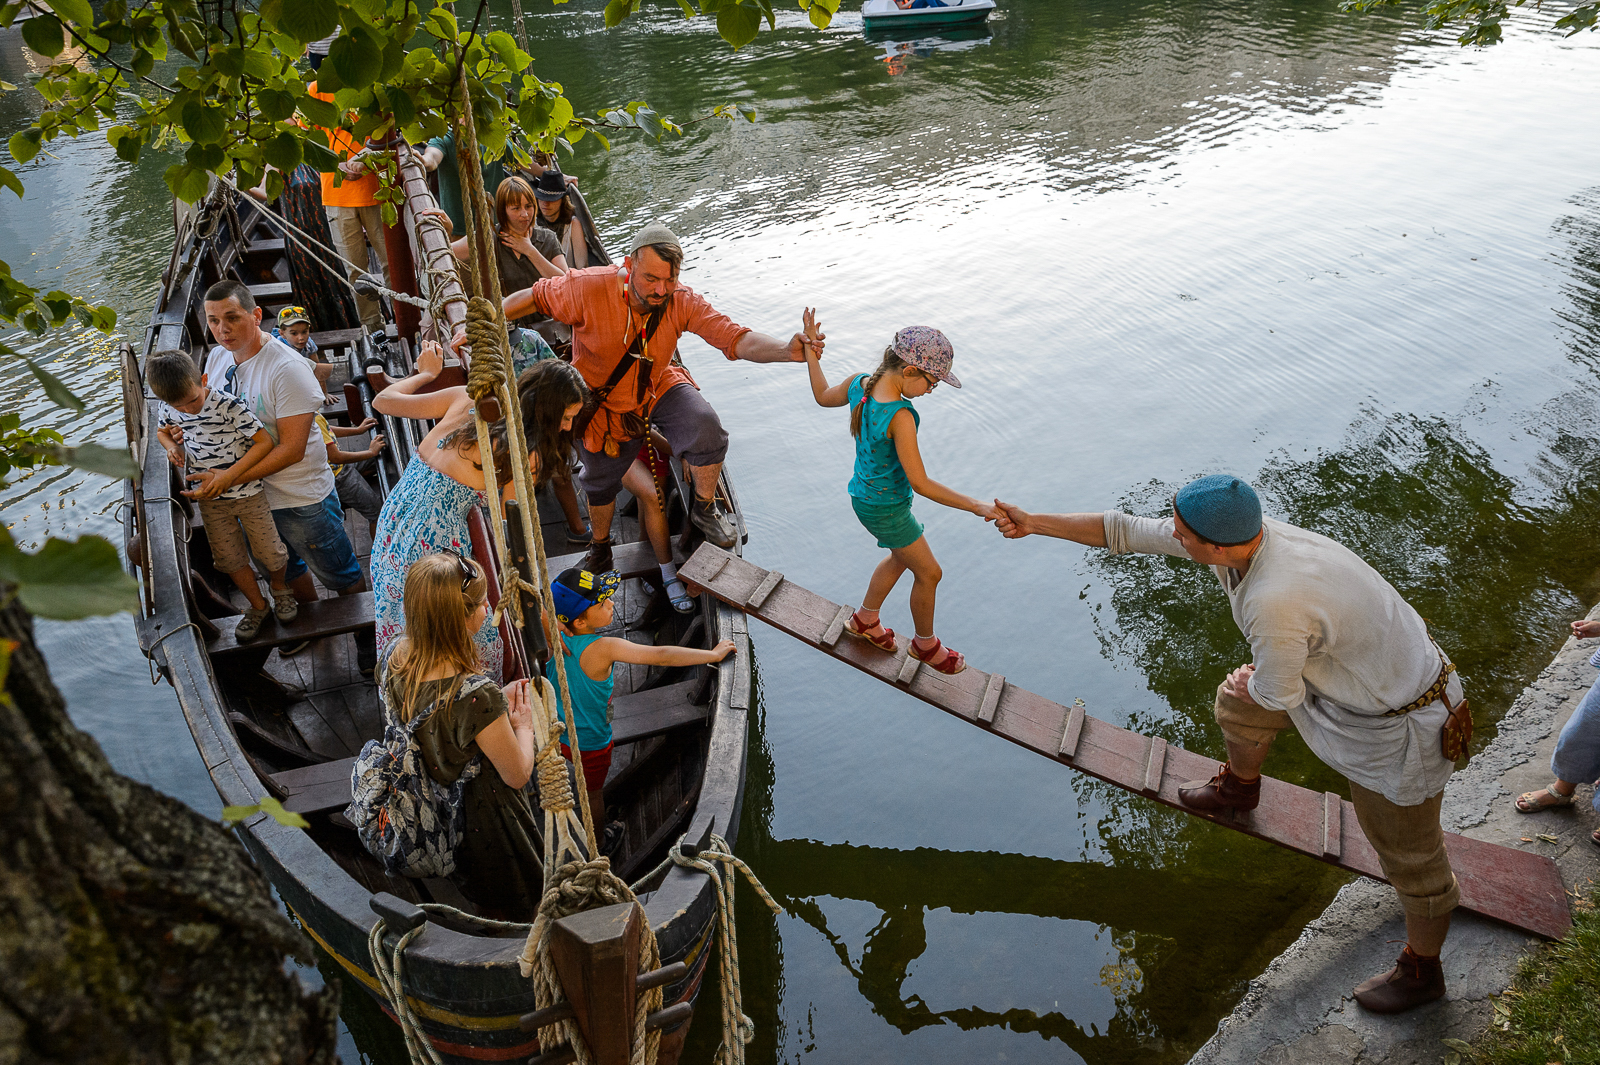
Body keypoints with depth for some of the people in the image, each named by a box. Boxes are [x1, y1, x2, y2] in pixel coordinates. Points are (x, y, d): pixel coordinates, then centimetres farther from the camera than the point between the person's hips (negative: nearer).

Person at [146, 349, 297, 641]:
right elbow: (162, 431, 20)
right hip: (211, 500, 5)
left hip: (247, 493, -5)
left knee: (269, 553, 5)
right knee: (230, 560, 12)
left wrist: (229, 476, -28)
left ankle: (279, 588, 36)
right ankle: (257, 606, 31)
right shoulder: (173, 412, -4)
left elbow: (264, 441, -25)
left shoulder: (228, 406, -22)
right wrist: (172, 447, -4)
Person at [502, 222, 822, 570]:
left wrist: (787, 351, -48)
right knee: (600, 481, 16)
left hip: (659, 385, 1)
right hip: (603, 401, 0)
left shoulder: (682, 301, -24)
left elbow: (735, 339, -30)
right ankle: (600, 549, 48)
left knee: (706, 428, -28)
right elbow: (535, 297, -15)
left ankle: (705, 510, -1)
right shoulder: (587, 288, -30)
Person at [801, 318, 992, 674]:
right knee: (929, 572, 14)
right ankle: (926, 645, 37)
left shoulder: (858, 384, -12)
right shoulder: (899, 417, -34)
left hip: (864, 494, 8)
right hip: (887, 509, -8)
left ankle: (865, 620, 50)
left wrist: (811, 351, 19)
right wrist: (976, 506, -25)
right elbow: (921, 484, -30)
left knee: (901, 556, 31)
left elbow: (823, 396, 11)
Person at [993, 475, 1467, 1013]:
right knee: (1238, 704, 21)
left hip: (1396, 725, -8)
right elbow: (1127, 531, -7)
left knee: (1407, 853, 15)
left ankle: (1422, 969, 43)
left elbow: (1278, 693, -22)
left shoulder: (1273, 603, -42)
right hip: (1362, 675, 8)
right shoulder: (1239, 534, -15)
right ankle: (1238, 787, 55)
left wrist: (1250, 683, 1)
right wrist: (1032, 522, -4)